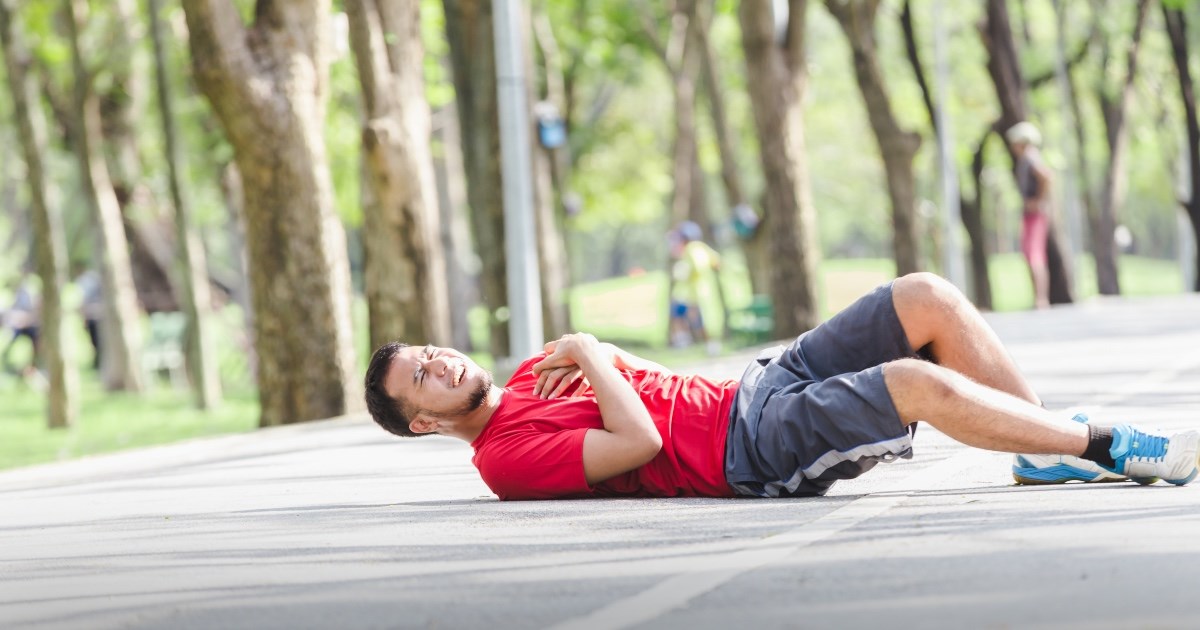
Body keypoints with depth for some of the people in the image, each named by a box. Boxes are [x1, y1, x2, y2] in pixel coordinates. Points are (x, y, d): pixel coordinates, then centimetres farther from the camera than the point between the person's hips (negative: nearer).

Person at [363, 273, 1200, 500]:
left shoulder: (532, 374, 18)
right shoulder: (509, 455, -8)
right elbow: (638, 442, -21)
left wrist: (593, 353, 4)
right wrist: (593, 358, -8)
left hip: (759, 387, 9)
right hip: (754, 453, -9)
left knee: (928, 299, -7)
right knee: (917, 382, -30)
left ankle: (1051, 437, 0)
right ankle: (1103, 447, -13)